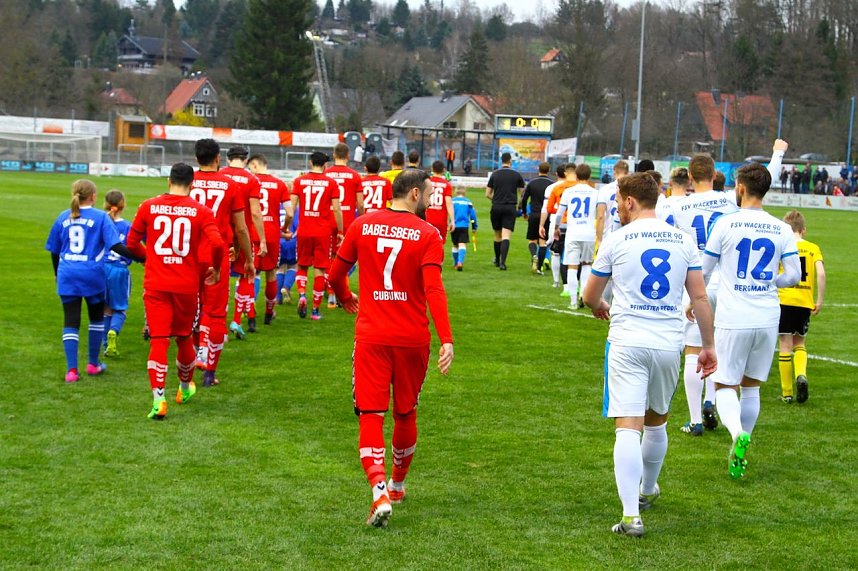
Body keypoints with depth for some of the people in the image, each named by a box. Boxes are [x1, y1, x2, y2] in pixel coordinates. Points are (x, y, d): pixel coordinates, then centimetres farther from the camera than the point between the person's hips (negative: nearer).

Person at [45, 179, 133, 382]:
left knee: (70, 322, 2)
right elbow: (116, 246, -13)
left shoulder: (63, 217, 8)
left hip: (67, 276, 2)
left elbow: (54, 251, 14)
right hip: (92, 275, -2)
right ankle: (93, 364, 25)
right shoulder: (101, 217, -3)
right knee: (97, 318, 19)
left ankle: (71, 370, -7)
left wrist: (58, 275, 27)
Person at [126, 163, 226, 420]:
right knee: (184, 337, 19)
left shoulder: (148, 207, 0)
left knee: (158, 341, -2)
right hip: (187, 285, 0)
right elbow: (217, 245, -15)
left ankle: (158, 399, -15)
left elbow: (132, 243, 6)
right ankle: (185, 387, 40)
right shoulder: (201, 211, -4)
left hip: (155, 285, 0)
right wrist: (216, 270, 4)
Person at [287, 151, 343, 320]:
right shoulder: (331, 183, -1)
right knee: (320, 270, 4)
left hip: (304, 232, 1)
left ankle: (302, 294, -8)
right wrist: (340, 233, 5)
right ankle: (316, 310, 4)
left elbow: (291, 209, -1)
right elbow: (336, 209, -3)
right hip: (323, 233, -1)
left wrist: (285, 228, 9)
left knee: (302, 266, 17)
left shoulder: (299, 181, 2)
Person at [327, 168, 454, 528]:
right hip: (412, 339, -1)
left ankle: (379, 493, -19)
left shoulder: (362, 226, 2)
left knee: (371, 416, -1)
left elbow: (335, 275, 9)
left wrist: (347, 301, 30)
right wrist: (446, 340, -20)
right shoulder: (428, 235, -7)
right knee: (405, 414, 18)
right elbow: (434, 290, -17)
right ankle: (397, 485, 34)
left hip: (370, 336, 1)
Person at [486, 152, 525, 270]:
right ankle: (502, 262, -21)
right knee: (506, 237, -7)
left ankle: (497, 260, 29)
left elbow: (488, 194, 6)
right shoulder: (516, 175, 0)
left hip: (496, 207, 2)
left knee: (497, 236, 16)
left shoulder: (494, 174, 4)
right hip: (510, 208, -2)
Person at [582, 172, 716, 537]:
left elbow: (590, 296, 9)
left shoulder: (617, 240, -2)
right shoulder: (682, 240, 6)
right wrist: (708, 346, 12)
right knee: (656, 422, 22)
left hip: (627, 343, -4)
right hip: (669, 343, 4)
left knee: (628, 427, -9)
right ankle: (647, 491, 42)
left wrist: (599, 307, 32)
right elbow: (700, 297, 4)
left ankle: (631, 515, -18)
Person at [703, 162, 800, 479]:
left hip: (732, 320, -3)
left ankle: (738, 433, -26)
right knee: (751, 387, 16)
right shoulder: (782, 230, 2)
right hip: (768, 319, 3)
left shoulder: (725, 224, -6)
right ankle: (739, 453, 20)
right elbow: (794, 276, 1)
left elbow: (703, 271, 1)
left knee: (725, 387, 3)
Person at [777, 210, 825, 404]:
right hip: (805, 302, 2)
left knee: (786, 346, 3)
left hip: (784, 300, -2)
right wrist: (819, 300, 0)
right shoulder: (813, 248, 5)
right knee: (799, 344, 17)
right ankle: (801, 375, -11)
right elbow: (821, 274, -7)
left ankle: (786, 393, 5)